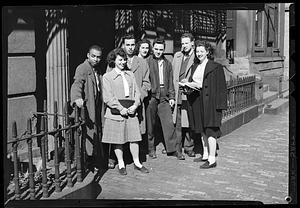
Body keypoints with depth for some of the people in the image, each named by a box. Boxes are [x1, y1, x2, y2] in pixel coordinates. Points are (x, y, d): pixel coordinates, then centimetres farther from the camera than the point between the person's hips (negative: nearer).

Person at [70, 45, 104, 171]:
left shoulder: (97, 70, 17)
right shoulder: (82, 68, -11)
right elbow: (77, 84, -28)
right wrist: (77, 98, -46)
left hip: (96, 107, 9)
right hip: (86, 107, -9)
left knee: (97, 133, 12)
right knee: (88, 134, -10)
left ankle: (94, 162, 22)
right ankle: (85, 163, -2)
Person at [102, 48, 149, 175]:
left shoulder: (130, 74, 14)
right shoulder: (107, 77, 0)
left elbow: (136, 92, 12)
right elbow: (107, 97, -7)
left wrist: (135, 105, -5)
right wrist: (121, 108, -13)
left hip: (131, 111, 4)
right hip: (115, 112, -4)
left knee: (134, 137, 5)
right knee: (117, 140, 3)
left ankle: (137, 162, 17)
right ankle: (121, 164, 16)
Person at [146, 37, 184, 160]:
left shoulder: (167, 63, 13)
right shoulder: (147, 62, -2)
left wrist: (172, 97, 12)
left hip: (164, 98, 4)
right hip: (151, 97, -3)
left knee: (169, 123, -2)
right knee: (150, 125, 5)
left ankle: (172, 149, 6)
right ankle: (151, 149, 18)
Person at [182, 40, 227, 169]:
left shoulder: (215, 67, -8)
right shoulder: (195, 67, 13)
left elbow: (220, 87, -10)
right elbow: (191, 81, 17)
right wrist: (188, 86, -5)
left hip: (210, 101, -7)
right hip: (197, 102, 7)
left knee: (210, 130, -7)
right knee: (203, 130, 14)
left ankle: (212, 159, -4)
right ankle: (205, 155, 25)